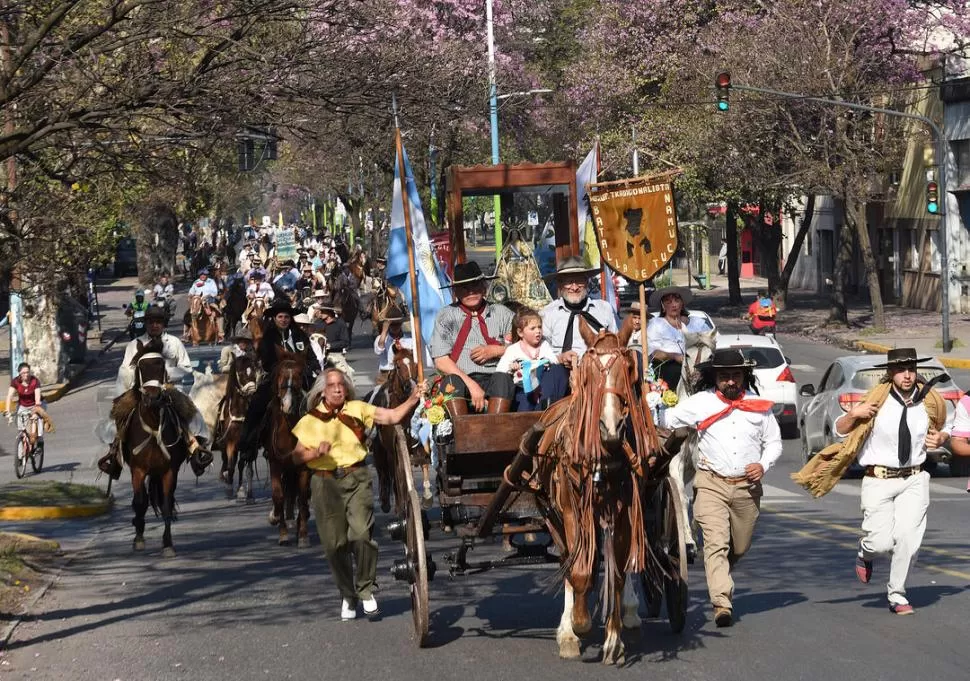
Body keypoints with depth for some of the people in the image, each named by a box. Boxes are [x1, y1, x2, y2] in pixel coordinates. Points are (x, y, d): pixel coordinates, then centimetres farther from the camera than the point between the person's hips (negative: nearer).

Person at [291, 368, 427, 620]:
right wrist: (316, 452, -13)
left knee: (362, 534, -17)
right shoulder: (311, 420, 6)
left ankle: (366, 590, 0)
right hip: (325, 483, 1)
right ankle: (348, 596, 21)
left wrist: (413, 399, -16)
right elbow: (297, 456, 6)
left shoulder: (358, 410, 5)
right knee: (334, 543, 2)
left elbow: (393, 417, -2)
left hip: (356, 479, -1)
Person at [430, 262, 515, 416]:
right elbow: (440, 360, -1)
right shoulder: (446, 316, 9)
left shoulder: (502, 313, 16)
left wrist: (495, 351, -6)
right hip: (461, 380, -1)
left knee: (502, 379, -32)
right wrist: (472, 385, -12)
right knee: (452, 381, -33)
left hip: (493, 379, 1)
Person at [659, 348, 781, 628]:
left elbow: (774, 442, 13)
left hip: (747, 486, 3)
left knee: (739, 547, 16)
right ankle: (722, 603, -21)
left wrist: (763, 465, -4)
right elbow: (666, 419, 2)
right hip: (711, 484, -3)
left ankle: (720, 577, 46)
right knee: (716, 543, -16)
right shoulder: (700, 403, -1)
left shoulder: (759, 405, 6)